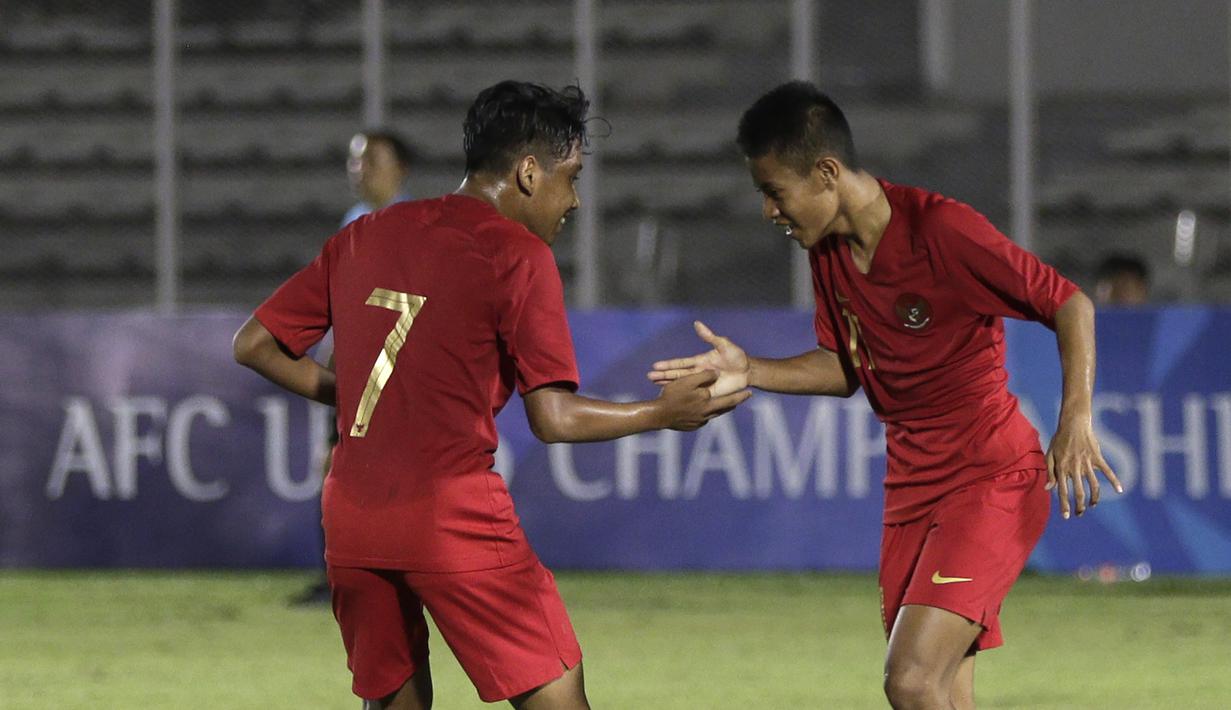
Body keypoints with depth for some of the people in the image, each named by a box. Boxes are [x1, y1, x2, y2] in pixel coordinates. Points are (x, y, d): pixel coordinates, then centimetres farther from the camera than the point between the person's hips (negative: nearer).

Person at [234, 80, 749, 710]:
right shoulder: (517, 255, -5)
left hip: (353, 517, 6)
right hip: (453, 512, -6)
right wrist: (664, 414, 5)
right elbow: (553, 418, -8)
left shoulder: (363, 238, 13)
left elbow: (254, 344, 15)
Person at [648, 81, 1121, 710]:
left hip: (991, 480, -8)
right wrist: (750, 372, 2)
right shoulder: (828, 249, 5)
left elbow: (1070, 305, -15)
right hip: (912, 486, 8)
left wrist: (1076, 417, -27)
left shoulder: (943, 229, -20)